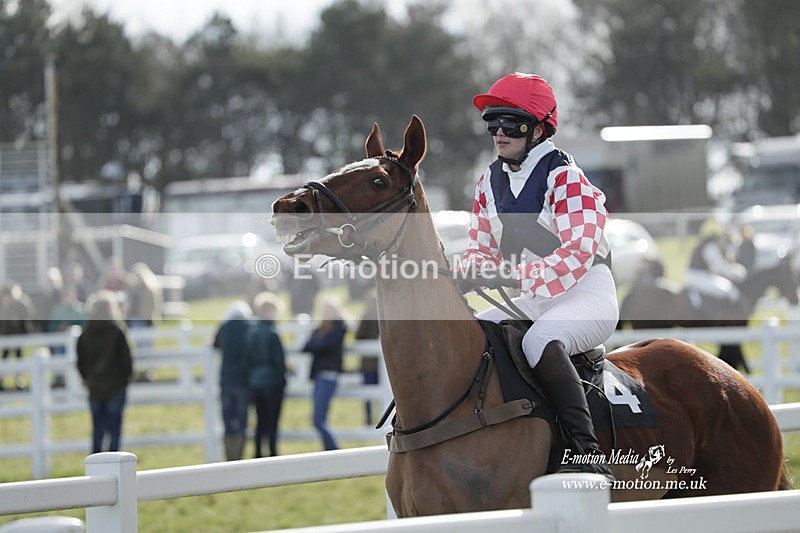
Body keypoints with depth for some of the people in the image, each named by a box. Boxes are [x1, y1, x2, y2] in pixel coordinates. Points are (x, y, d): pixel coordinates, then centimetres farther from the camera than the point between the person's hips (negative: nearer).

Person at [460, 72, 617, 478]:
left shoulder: (566, 178, -14)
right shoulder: (490, 182, 10)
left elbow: (578, 254, -25)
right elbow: (481, 248, 13)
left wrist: (516, 278, -36)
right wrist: (465, 275, -12)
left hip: (588, 295, -8)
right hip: (532, 303, 8)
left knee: (539, 341, -37)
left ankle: (587, 448, -42)